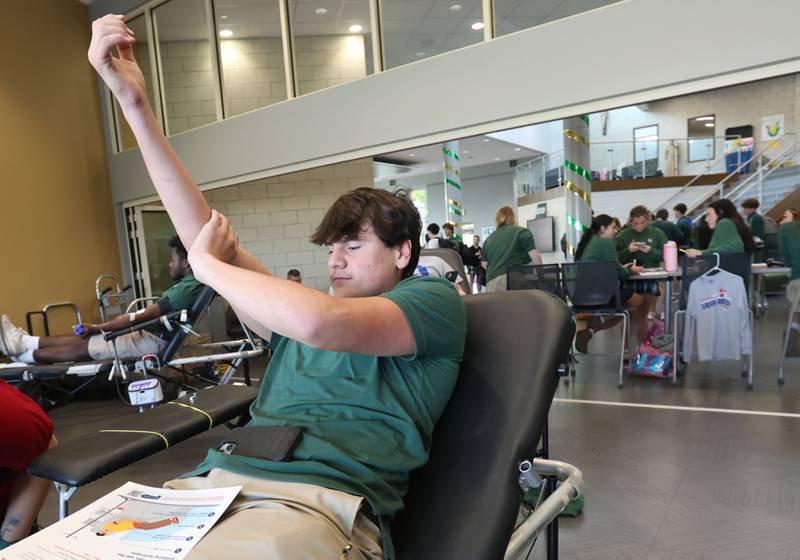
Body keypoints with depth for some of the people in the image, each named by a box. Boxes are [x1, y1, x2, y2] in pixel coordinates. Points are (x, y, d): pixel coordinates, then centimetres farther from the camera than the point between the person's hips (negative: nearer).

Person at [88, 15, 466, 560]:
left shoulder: (434, 300, 7)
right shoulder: (298, 309, 26)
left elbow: (320, 324, -13)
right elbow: (206, 233, 18)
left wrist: (208, 265, 4)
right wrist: (136, 105, 17)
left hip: (318, 502, -6)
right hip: (209, 483, 6)